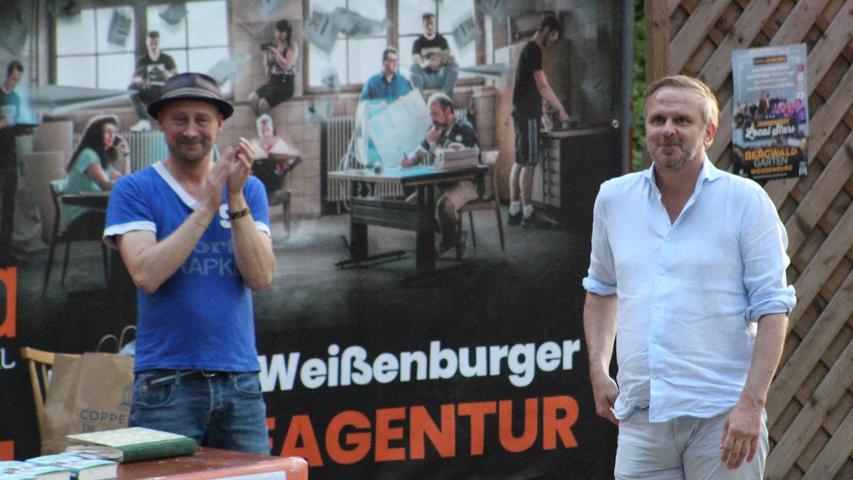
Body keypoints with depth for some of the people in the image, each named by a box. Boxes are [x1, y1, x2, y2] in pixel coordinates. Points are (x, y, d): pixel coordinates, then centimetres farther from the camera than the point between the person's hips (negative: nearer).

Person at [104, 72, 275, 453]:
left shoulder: (248, 189, 10)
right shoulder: (134, 190, 1)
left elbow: (261, 278, -2)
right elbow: (146, 274, -13)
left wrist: (235, 199, -11)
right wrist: (207, 207, -14)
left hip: (241, 380, 3)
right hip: (166, 381, -3)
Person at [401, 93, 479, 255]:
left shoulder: (463, 129, -12)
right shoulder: (436, 129, 12)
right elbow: (419, 152, 17)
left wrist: (434, 142, -15)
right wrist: (410, 160, -5)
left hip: (465, 183, -8)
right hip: (440, 183, 8)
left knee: (444, 204, -36)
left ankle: (448, 240, -7)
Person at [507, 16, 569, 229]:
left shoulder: (530, 50, 18)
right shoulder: (533, 51, -14)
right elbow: (542, 87, -20)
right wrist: (561, 110, -20)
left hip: (522, 113, 10)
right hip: (528, 114, -10)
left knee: (519, 162, 10)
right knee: (528, 163, -9)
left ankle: (514, 211, 13)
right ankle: (527, 214, -8)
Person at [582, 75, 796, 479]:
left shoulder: (745, 200, -1)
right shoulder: (613, 199, 10)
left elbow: (772, 309, -5)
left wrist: (751, 403, -14)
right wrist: (598, 370, 14)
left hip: (722, 416, -4)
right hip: (640, 415, 4)